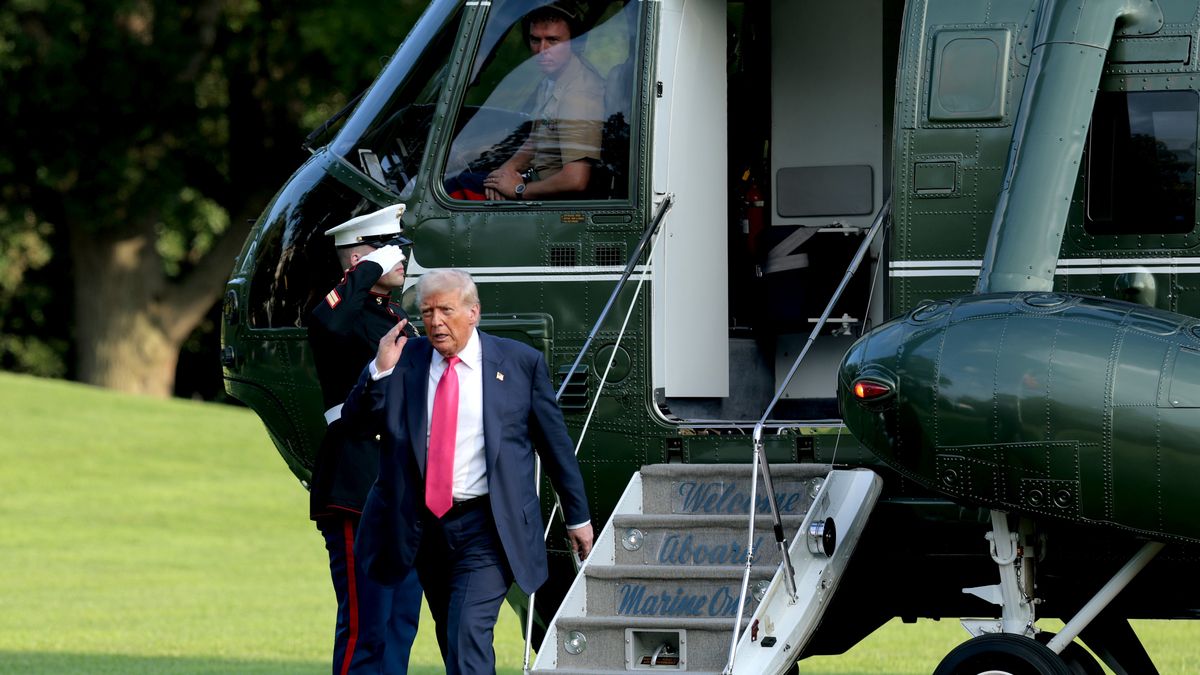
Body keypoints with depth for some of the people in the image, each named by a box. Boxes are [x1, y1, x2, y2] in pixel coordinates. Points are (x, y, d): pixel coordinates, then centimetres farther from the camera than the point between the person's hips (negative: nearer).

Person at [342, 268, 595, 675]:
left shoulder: (519, 363, -1)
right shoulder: (406, 359, 4)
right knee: (449, 637, 15)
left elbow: (555, 443, 5)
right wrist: (380, 371, -17)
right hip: (424, 525, 4)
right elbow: (357, 418, -1)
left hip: (486, 527, -4)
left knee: (469, 633, -18)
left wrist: (577, 517, 9)